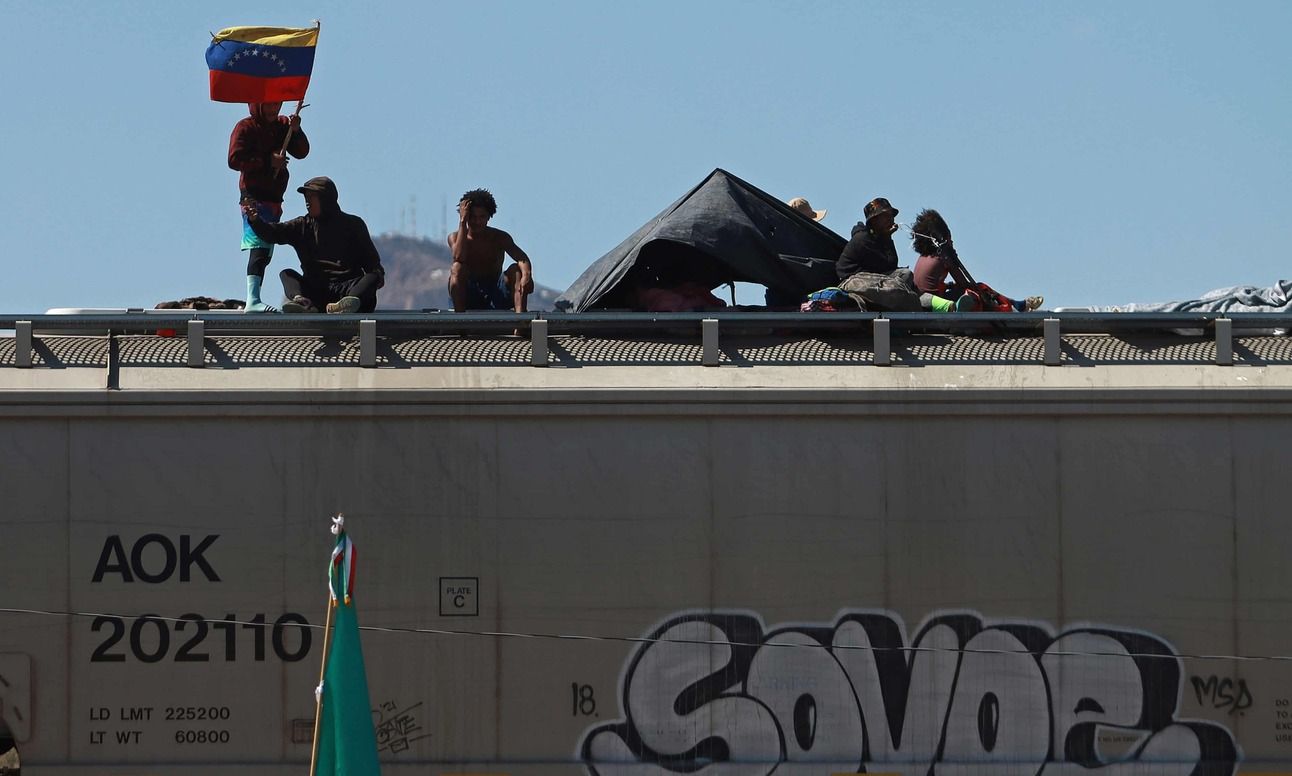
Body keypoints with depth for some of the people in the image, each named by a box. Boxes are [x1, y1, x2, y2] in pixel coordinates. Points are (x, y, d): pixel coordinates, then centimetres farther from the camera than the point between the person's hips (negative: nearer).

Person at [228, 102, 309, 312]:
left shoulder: (282, 125, 13)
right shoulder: (245, 128, -4)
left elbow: (302, 152, 5)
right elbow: (235, 160, -14)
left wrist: (296, 131, -13)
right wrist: (268, 161, -17)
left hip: (274, 199, 8)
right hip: (254, 198, -8)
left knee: (265, 253, 12)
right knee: (259, 247, -22)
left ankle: (253, 301, 19)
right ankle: (253, 300, -32)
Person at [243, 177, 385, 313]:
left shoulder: (353, 224, 12)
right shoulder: (303, 226, 17)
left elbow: (370, 258, 9)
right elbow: (273, 233, 3)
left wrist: (378, 274, -12)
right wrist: (255, 220, -17)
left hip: (348, 287, -2)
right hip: (315, 290, 2)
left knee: (372, 278, -27)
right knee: (287, 275, -15)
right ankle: (303, 303, -47)